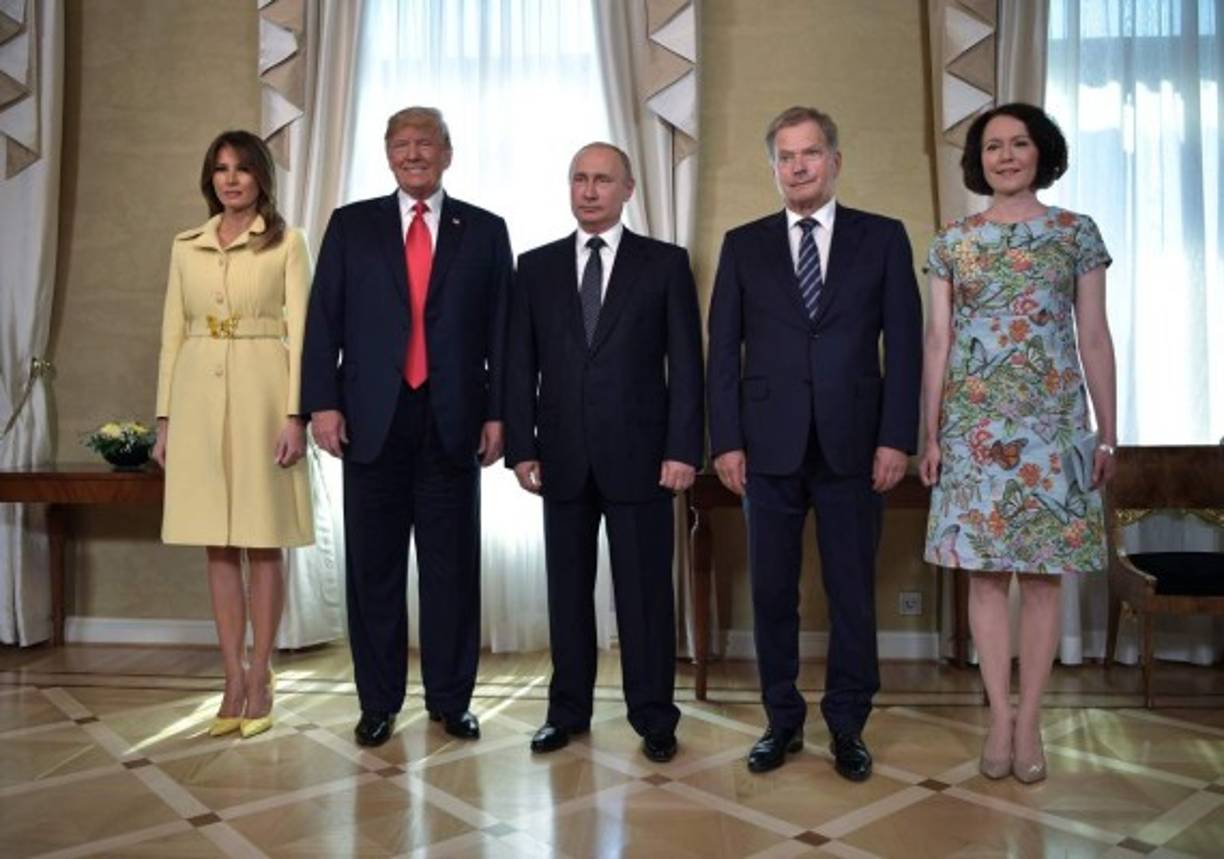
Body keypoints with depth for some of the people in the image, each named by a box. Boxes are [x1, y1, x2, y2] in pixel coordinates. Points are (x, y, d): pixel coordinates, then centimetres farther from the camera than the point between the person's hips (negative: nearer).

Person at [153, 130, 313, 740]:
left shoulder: (285, 243, 2)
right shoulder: (186, 246, 12)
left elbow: (300, 333, -4)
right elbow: (173, 335, 12)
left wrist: (295, 415, -12)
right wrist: (164, 419, 7)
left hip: (260, 394, -4)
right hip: (199, 397, 4)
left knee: (262, 544, 2)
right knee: (218, 547, 6)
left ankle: (260, 680, 13)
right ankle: (234, 682, 15)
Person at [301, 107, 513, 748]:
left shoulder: (485, 231, 9)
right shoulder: (351, 225, 10)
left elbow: (501, 330, 6)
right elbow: (324, 319, 6)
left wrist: (497, 412, -1)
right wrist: (322, 402, -4)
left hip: (453, 422, 0)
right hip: (373, 420, 1)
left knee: (452, 566, 5)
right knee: (374, 567, 6)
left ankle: (450, 699, 18)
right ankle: (378, 702, 19)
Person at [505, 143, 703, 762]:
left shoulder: (666, 263, 4)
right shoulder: (537, 267, 10)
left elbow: (685, 363, -1)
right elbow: (521, 364, 8)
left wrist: (683, 450, -8)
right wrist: (521, 446, 0)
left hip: (639, 455, -2)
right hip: (562, 456, 3)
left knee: (645, 589, 4)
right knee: (567, 587, 10)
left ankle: (654, 717, 17)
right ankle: (567, 711, 24)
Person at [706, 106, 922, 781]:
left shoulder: (882, 238, 7)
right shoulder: (743, 245, 9)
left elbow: (904, 343, 2)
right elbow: (723, 350, 5)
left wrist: (897, 437, -5)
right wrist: (725, 440, -3)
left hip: (851, 445, -1)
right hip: (769, 446, 1)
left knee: (852, 592, 6)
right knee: (772, 591, 7)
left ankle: (847, 725, 22)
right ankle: (782, 720, 22)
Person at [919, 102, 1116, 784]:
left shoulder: (1077, 233, 5)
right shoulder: (953, 241, 7)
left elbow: (1095, 338, 4)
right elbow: (938, 341, 6)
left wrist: (1108, 432, 1)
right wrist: (930, 434, 2)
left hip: (1054, 425, 0)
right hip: (976, 427, 1)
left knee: (1042, 574, 3)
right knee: (986, 572, 3)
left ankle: (1028, 720, 13)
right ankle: (1000, 717, 13)